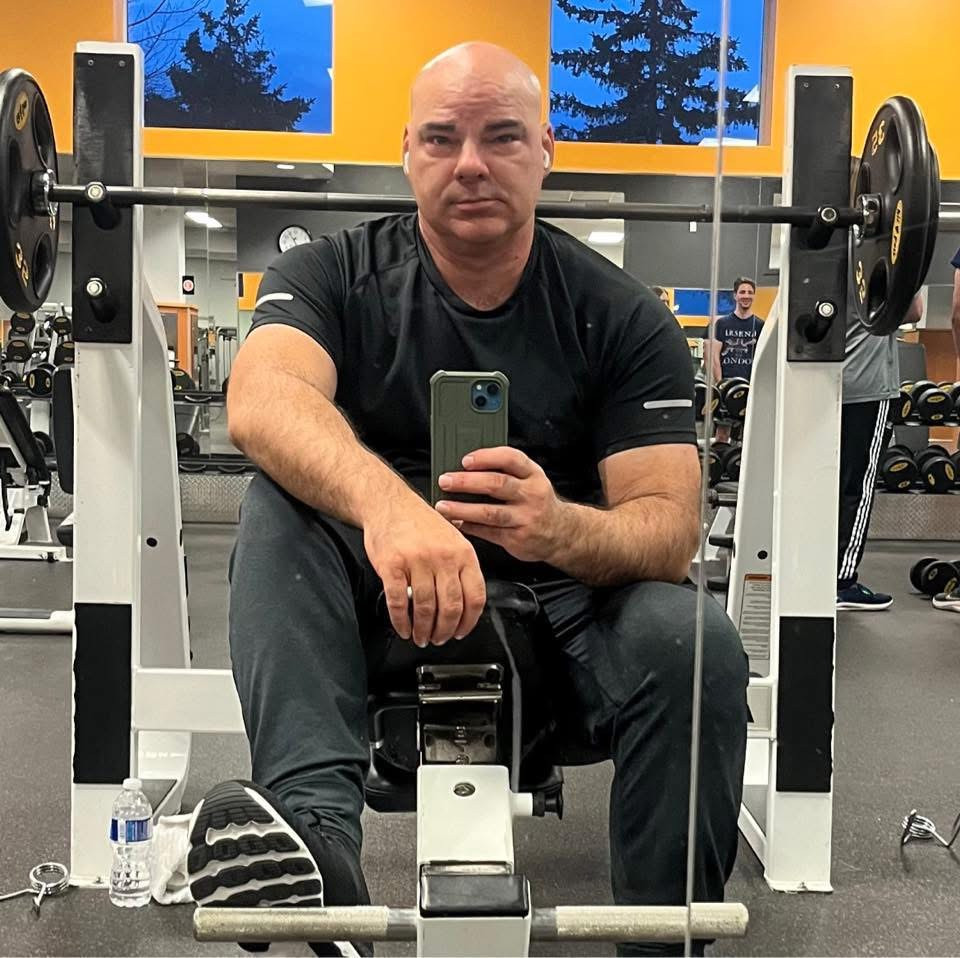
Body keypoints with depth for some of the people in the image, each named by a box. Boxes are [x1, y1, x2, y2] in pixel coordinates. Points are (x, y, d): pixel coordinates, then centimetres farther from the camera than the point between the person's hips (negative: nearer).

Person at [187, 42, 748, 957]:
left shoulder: (620, 315, -6)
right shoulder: (331, 276, -6)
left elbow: (671, 525, -15)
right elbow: (261, 399, -29)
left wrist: (559, 528, -39)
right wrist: (386, 504, -51)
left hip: (562, 600, 0)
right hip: (377, 608, 1)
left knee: (696, 645, -30)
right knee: (278, 507, -27)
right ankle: (315, 823, -39)